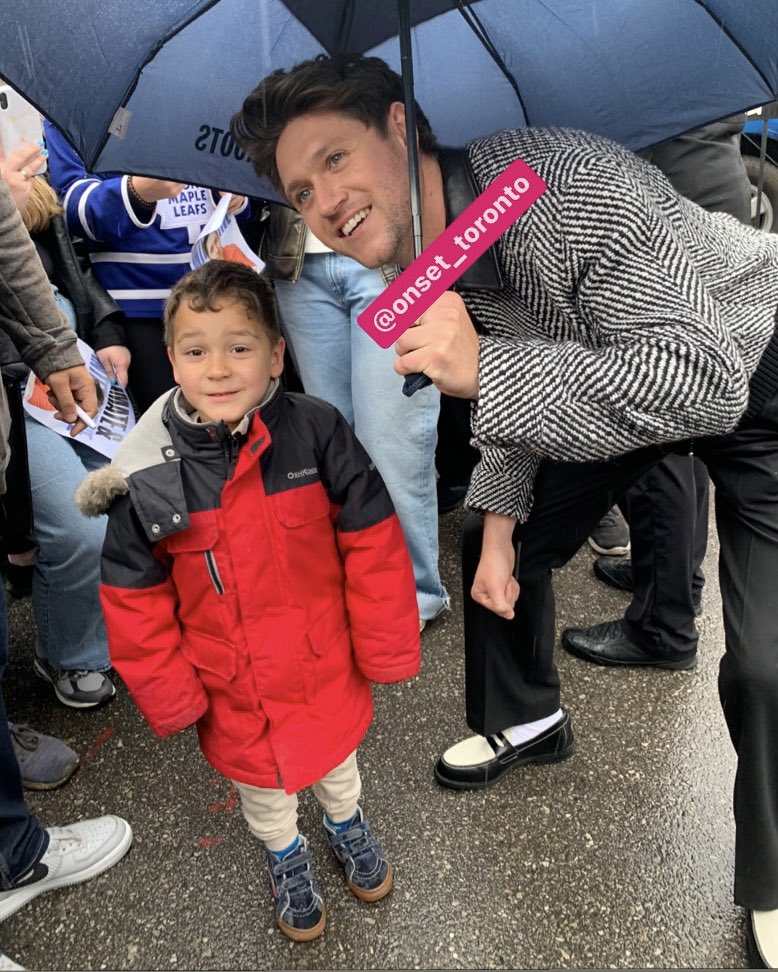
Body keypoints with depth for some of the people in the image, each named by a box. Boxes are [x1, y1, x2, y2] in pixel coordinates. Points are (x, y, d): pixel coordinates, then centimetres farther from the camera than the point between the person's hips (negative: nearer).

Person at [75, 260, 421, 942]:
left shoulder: (316, 431, -22)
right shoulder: (149, 475, -20)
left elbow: (372, 540, -14)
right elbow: (134, 596, -9)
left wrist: (386, 647, -9)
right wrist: (169, 693, -5)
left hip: (327, 664, 0)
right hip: (233, 687, 0)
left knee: (334, 755, 29)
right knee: (260, 782, 26)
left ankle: (347, 822, 62)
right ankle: (287, 857, 58)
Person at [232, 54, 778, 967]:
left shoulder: (571, 187, -35)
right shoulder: (423, 256, -10)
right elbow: (515, 369, 4)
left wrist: (484, 371, -47)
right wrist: (500, 518, -1)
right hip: (607, 374, 7)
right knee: (493, 540, 8)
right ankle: (526, 720, 35)